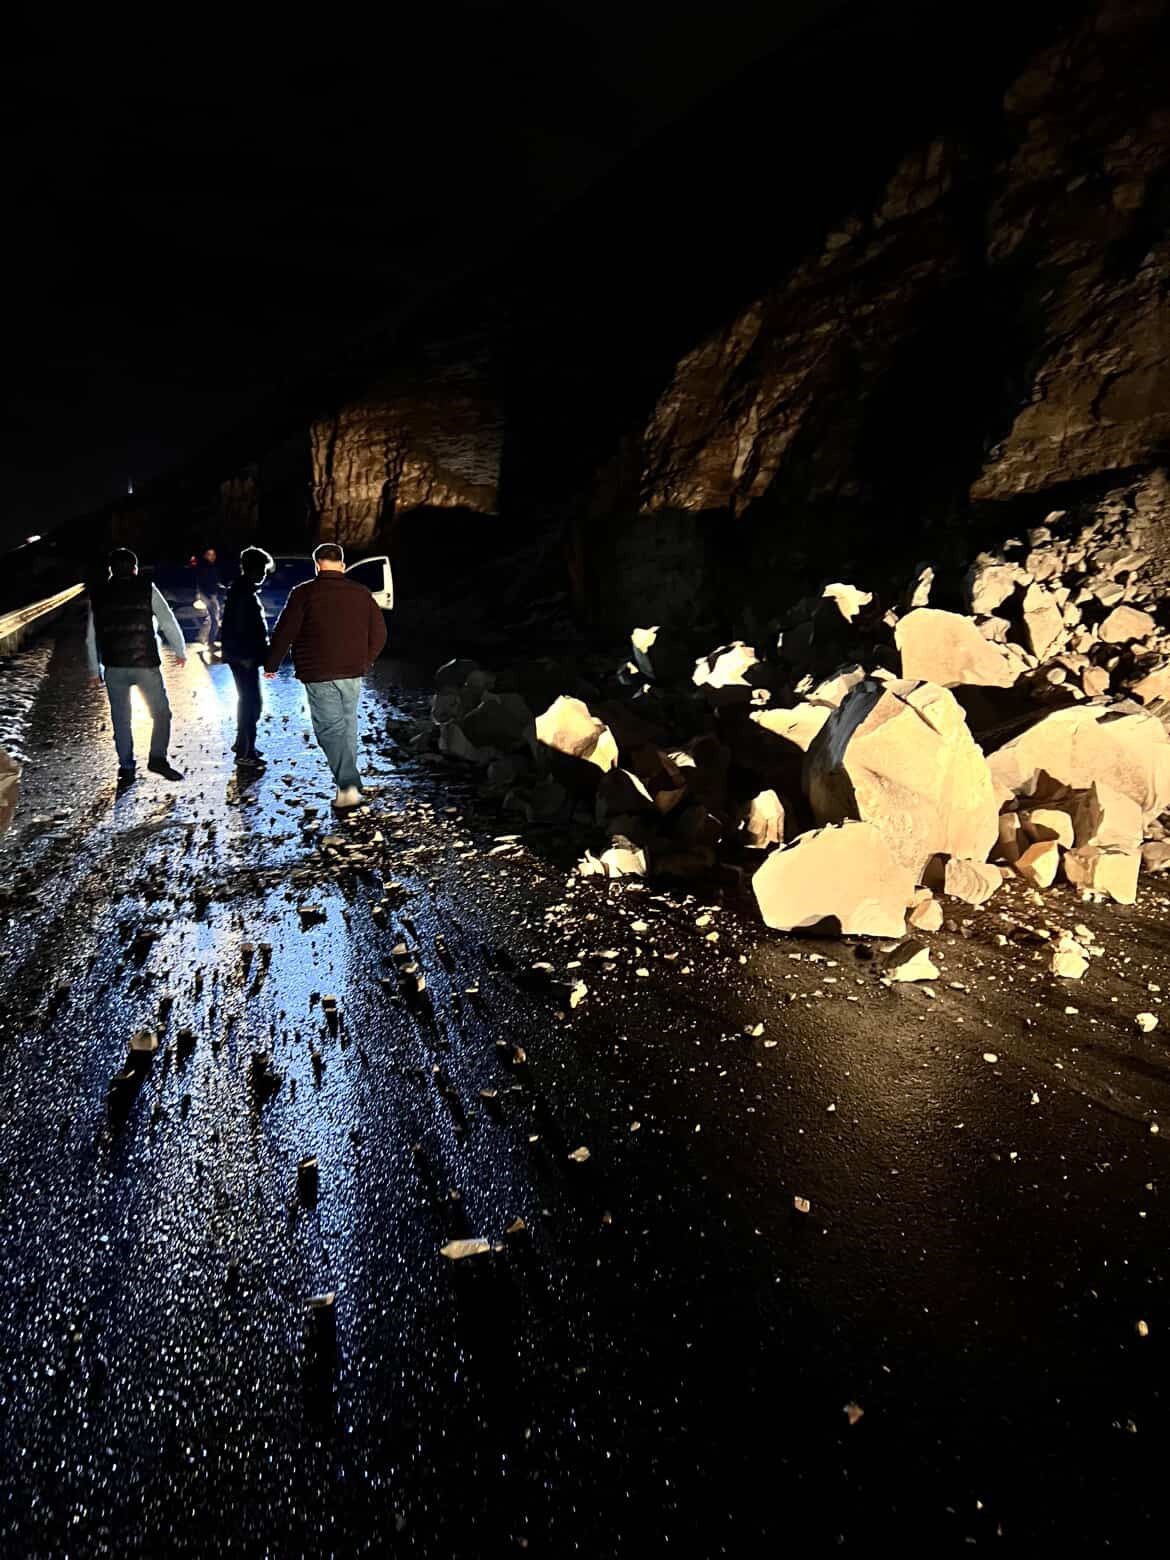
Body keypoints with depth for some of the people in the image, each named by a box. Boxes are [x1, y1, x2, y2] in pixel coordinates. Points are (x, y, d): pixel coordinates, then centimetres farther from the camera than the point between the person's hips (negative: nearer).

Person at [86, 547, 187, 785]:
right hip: (147, 664, -3)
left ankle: (126, 768, 15)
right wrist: (180, 651, 8)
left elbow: (91, 637, 9)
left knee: (121, 720, 11)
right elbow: (168, 622, -4)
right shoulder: (147, 589, -2)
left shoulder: (97, 595, 7)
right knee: (161, 713, 11)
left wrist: (94, 670, 17)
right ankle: (158, 758, -1)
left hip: (114, 667, 3)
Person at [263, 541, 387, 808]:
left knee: (330, 729, -2)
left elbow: (284, 632, -7)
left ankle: (349, 786, -14)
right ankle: (348, 782, 25)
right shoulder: (361, 593, 6)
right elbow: (379, 633, 11)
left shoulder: (304, 593, -7)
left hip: (319, 676, -4)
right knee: (348, 726, 17)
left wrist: (271, 665, 7)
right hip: (353, 674, 5)